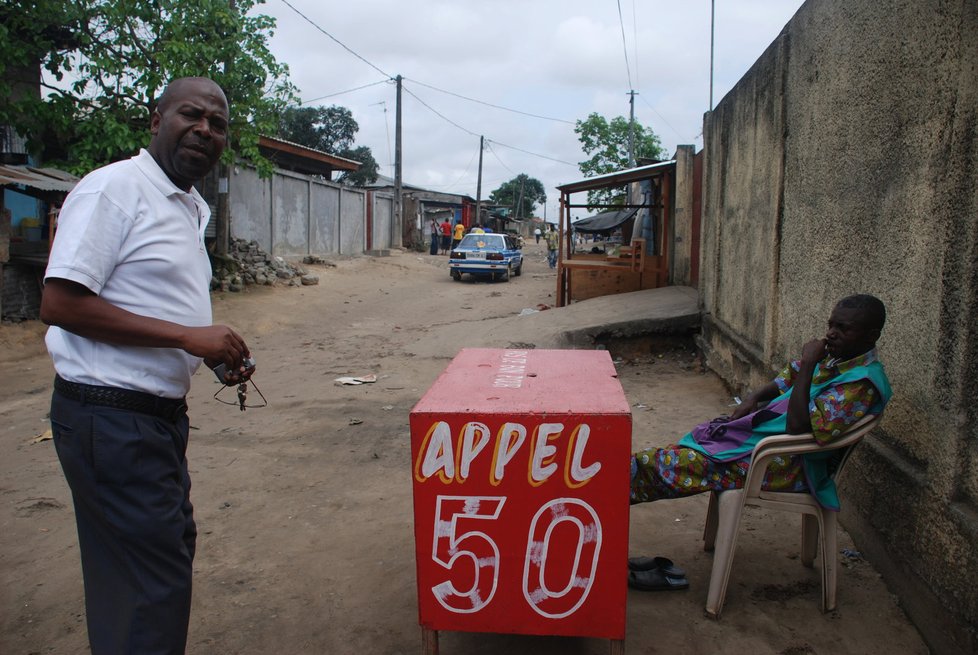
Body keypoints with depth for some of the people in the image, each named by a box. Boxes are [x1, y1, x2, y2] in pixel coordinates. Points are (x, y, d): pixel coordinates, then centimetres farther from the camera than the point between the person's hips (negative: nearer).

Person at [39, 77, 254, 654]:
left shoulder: (194, 208, 14)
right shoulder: (115, 188, -14)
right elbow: (60, 304, -21)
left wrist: (220, 352, 6)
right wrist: (188, 336, -22)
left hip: (161, 412, 10)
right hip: (110, 415, -10)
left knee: (174, 545, 22)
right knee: (154, 582, -3)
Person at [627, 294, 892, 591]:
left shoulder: (863, 382, -19)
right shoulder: (835, 355, 8)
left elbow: (799, 428, -28)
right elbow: (787, 380, 24)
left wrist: (807, 364, -26)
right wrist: (754, 398, 4)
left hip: (787, 464, -9)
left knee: (669, 464, -13)